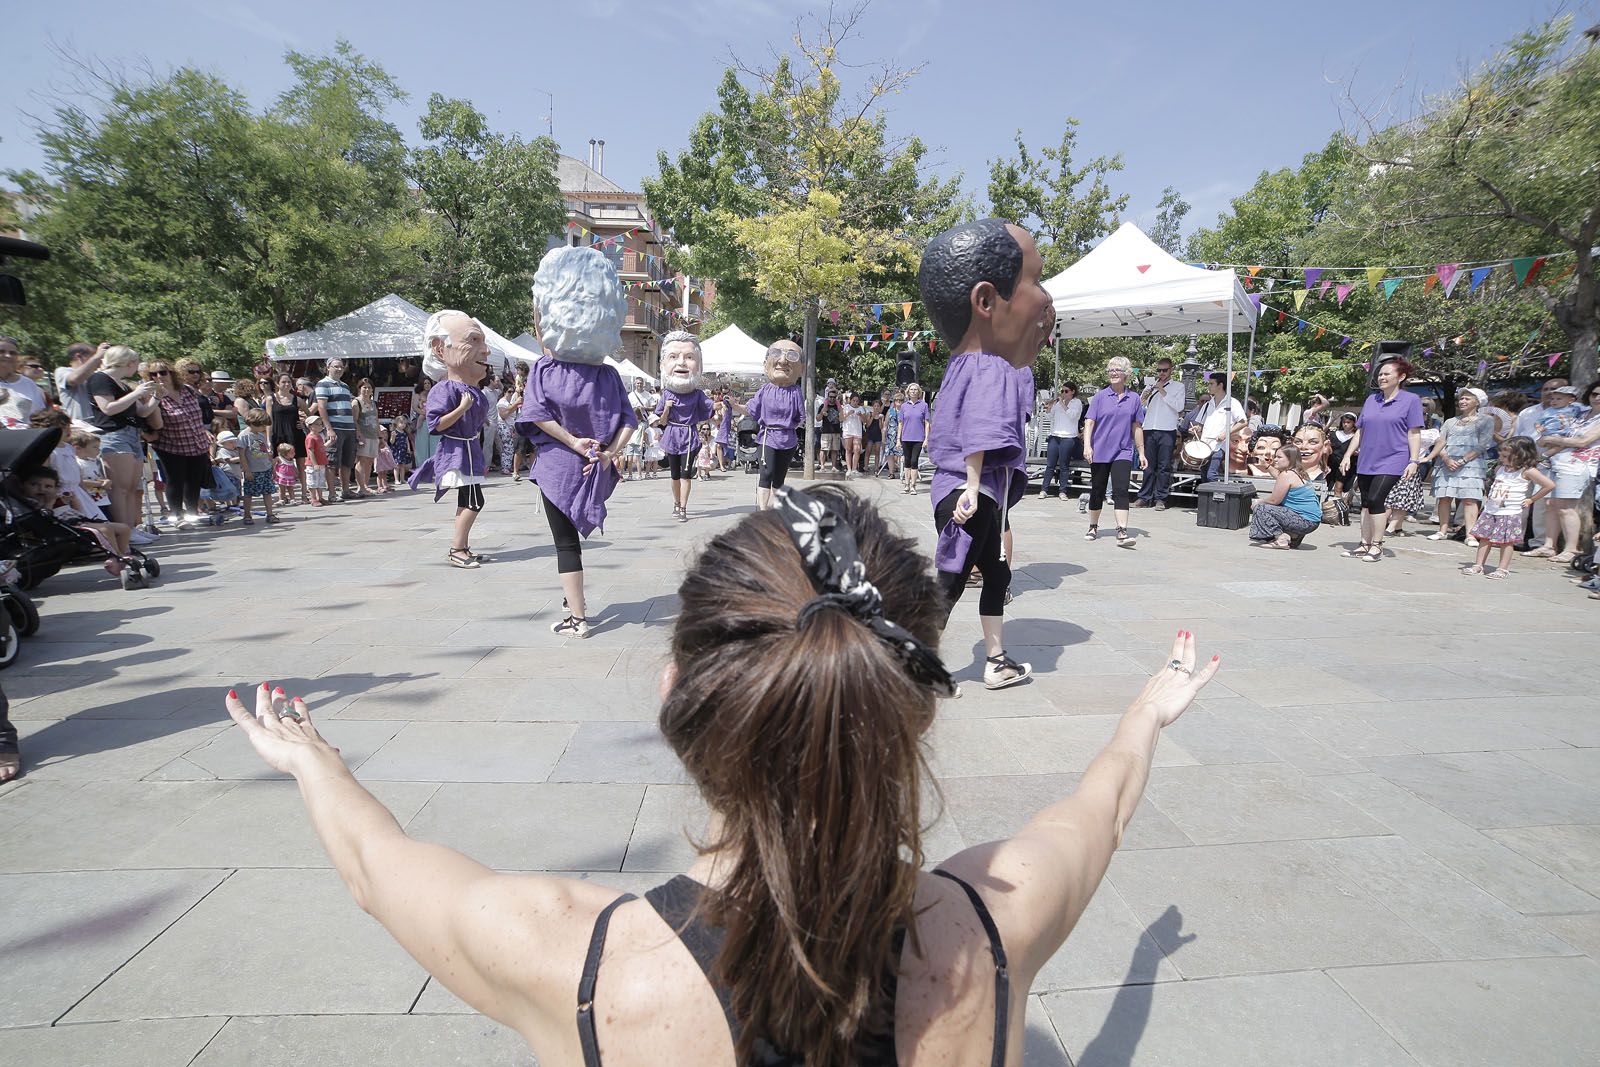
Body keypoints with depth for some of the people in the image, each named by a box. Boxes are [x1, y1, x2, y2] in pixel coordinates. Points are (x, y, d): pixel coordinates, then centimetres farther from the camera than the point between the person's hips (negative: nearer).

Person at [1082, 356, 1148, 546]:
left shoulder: (1134, 398, 7)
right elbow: (1089, 422, -3)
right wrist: (1087, 445, -17)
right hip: (1100, 452, 0)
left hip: (1123, 452, 0)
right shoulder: (1100, 397, 1)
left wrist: (1141, 453, 12)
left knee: (1120, 491, -12)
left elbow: (1137, 427, 12)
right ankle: (1093, 527, 26)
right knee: (1097, 491, 9)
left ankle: (1122, 532, -16)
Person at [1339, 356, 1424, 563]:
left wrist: (1414, 461, -11)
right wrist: (1348, 455, 11)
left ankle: (1377, 545, -5)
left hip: (1392, 462, -5)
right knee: (1366, 503, 7)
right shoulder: (1371, 400, 14)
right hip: (1366, 462, 5)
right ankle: (1365, 544, 14)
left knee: (1375, 500, -15)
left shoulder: (1410, 400, 1)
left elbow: (1414, 434, -4)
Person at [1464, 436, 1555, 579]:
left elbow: (1550, 485, -12)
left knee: (1506, 541, 0)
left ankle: (1503, 569, 6)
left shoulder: (1527, 471, -11)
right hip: (1491, 509, 6)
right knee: (1484, 538, 6)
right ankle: (1478, 565, 10)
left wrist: (1531, 500, -8)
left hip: (1511, 512, -6)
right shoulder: (1499, 468, 7)